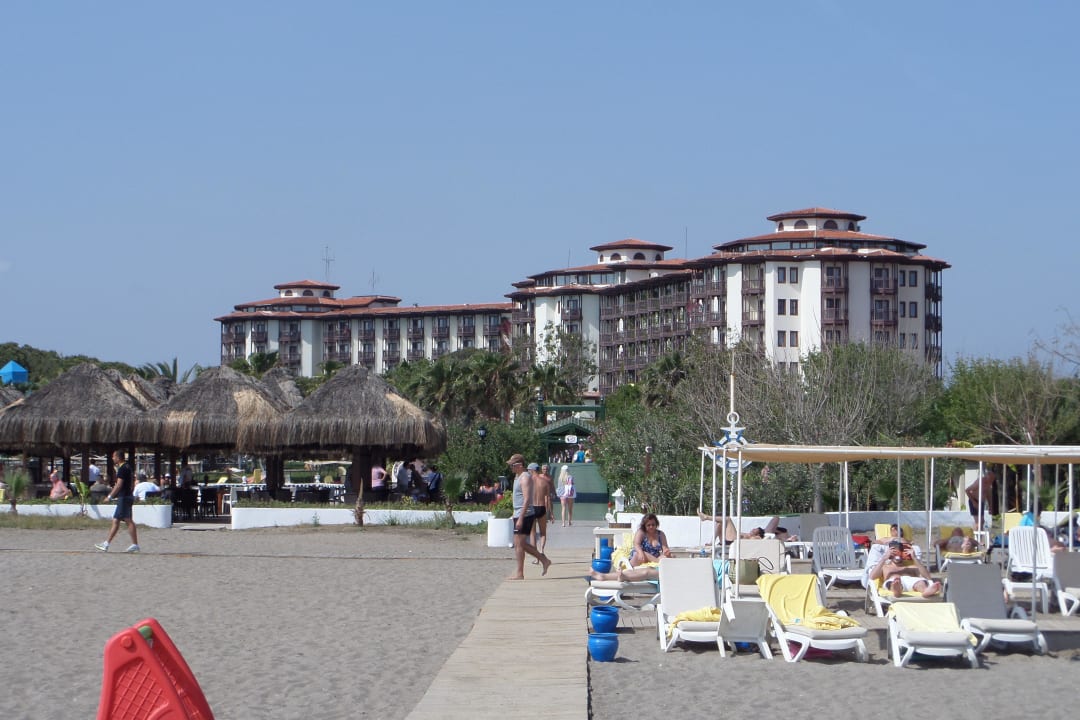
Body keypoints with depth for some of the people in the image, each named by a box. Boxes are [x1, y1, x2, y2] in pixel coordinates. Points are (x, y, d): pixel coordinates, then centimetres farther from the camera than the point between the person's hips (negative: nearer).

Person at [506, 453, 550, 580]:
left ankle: (520, 574, -2)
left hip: (524, 516, -10)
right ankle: (544, 560, 19)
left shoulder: (525, 478, -14)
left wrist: (520, 518, -25)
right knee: (522, 544, 13)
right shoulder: (518, 477, 17)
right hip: (519, 515, 10)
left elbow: (526, 499, -21)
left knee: (519, 544, -6)